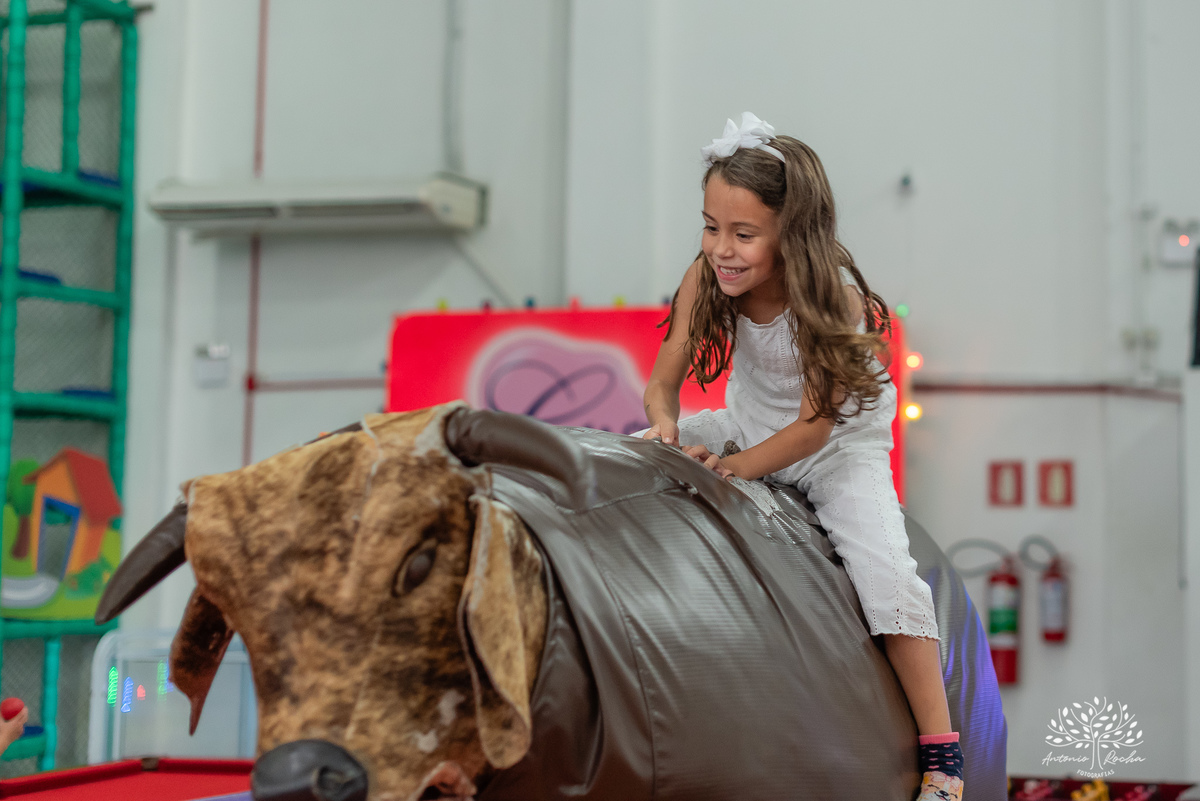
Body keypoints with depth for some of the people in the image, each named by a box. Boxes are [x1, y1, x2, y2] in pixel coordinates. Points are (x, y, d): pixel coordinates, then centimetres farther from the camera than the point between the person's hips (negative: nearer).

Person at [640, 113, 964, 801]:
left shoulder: (834, 299, -30)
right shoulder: (705, 280, -17)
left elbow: (817, 422, -27)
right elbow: (664, 382, -10)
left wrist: (739, 467, -34)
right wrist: (667, 429, -31)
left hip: (842, 443, -5)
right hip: (747, 425, 6)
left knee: (886, 571, -25)